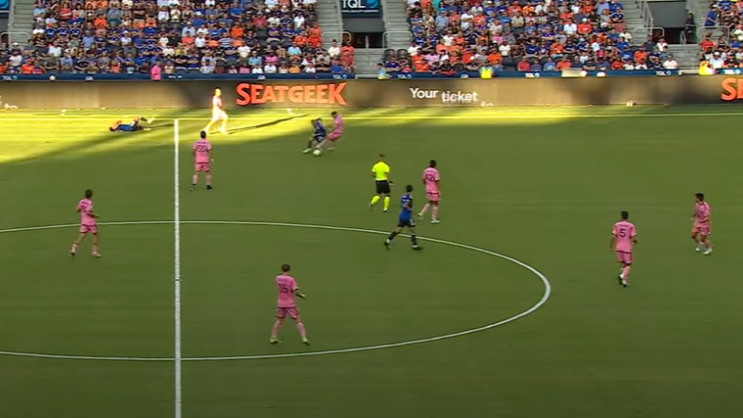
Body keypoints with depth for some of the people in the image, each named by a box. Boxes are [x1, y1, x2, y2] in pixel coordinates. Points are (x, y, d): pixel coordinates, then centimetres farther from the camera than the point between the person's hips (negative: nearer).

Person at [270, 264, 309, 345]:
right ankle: (304, 338, -7)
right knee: (297, 320, 1)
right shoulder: (291, 279, -14)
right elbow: (296, 292, -20)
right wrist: (302, 295, -3)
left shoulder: (278, 278, -1)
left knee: (279, 320, 19)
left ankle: (273, 338, 20)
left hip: (280, 303, 4)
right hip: (290, 304, -4)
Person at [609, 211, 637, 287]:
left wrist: (611, 247, 6)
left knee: (623, 263, 23)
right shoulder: (631, 226, -8)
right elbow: (634, 238, -10)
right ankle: (623, 276, -16)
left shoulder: (617, 225, 0)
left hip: (618, 247, 3)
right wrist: (635, 241, 12)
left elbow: (613, 237, -4)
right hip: (627, 248, -3)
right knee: (628, 265, 7)